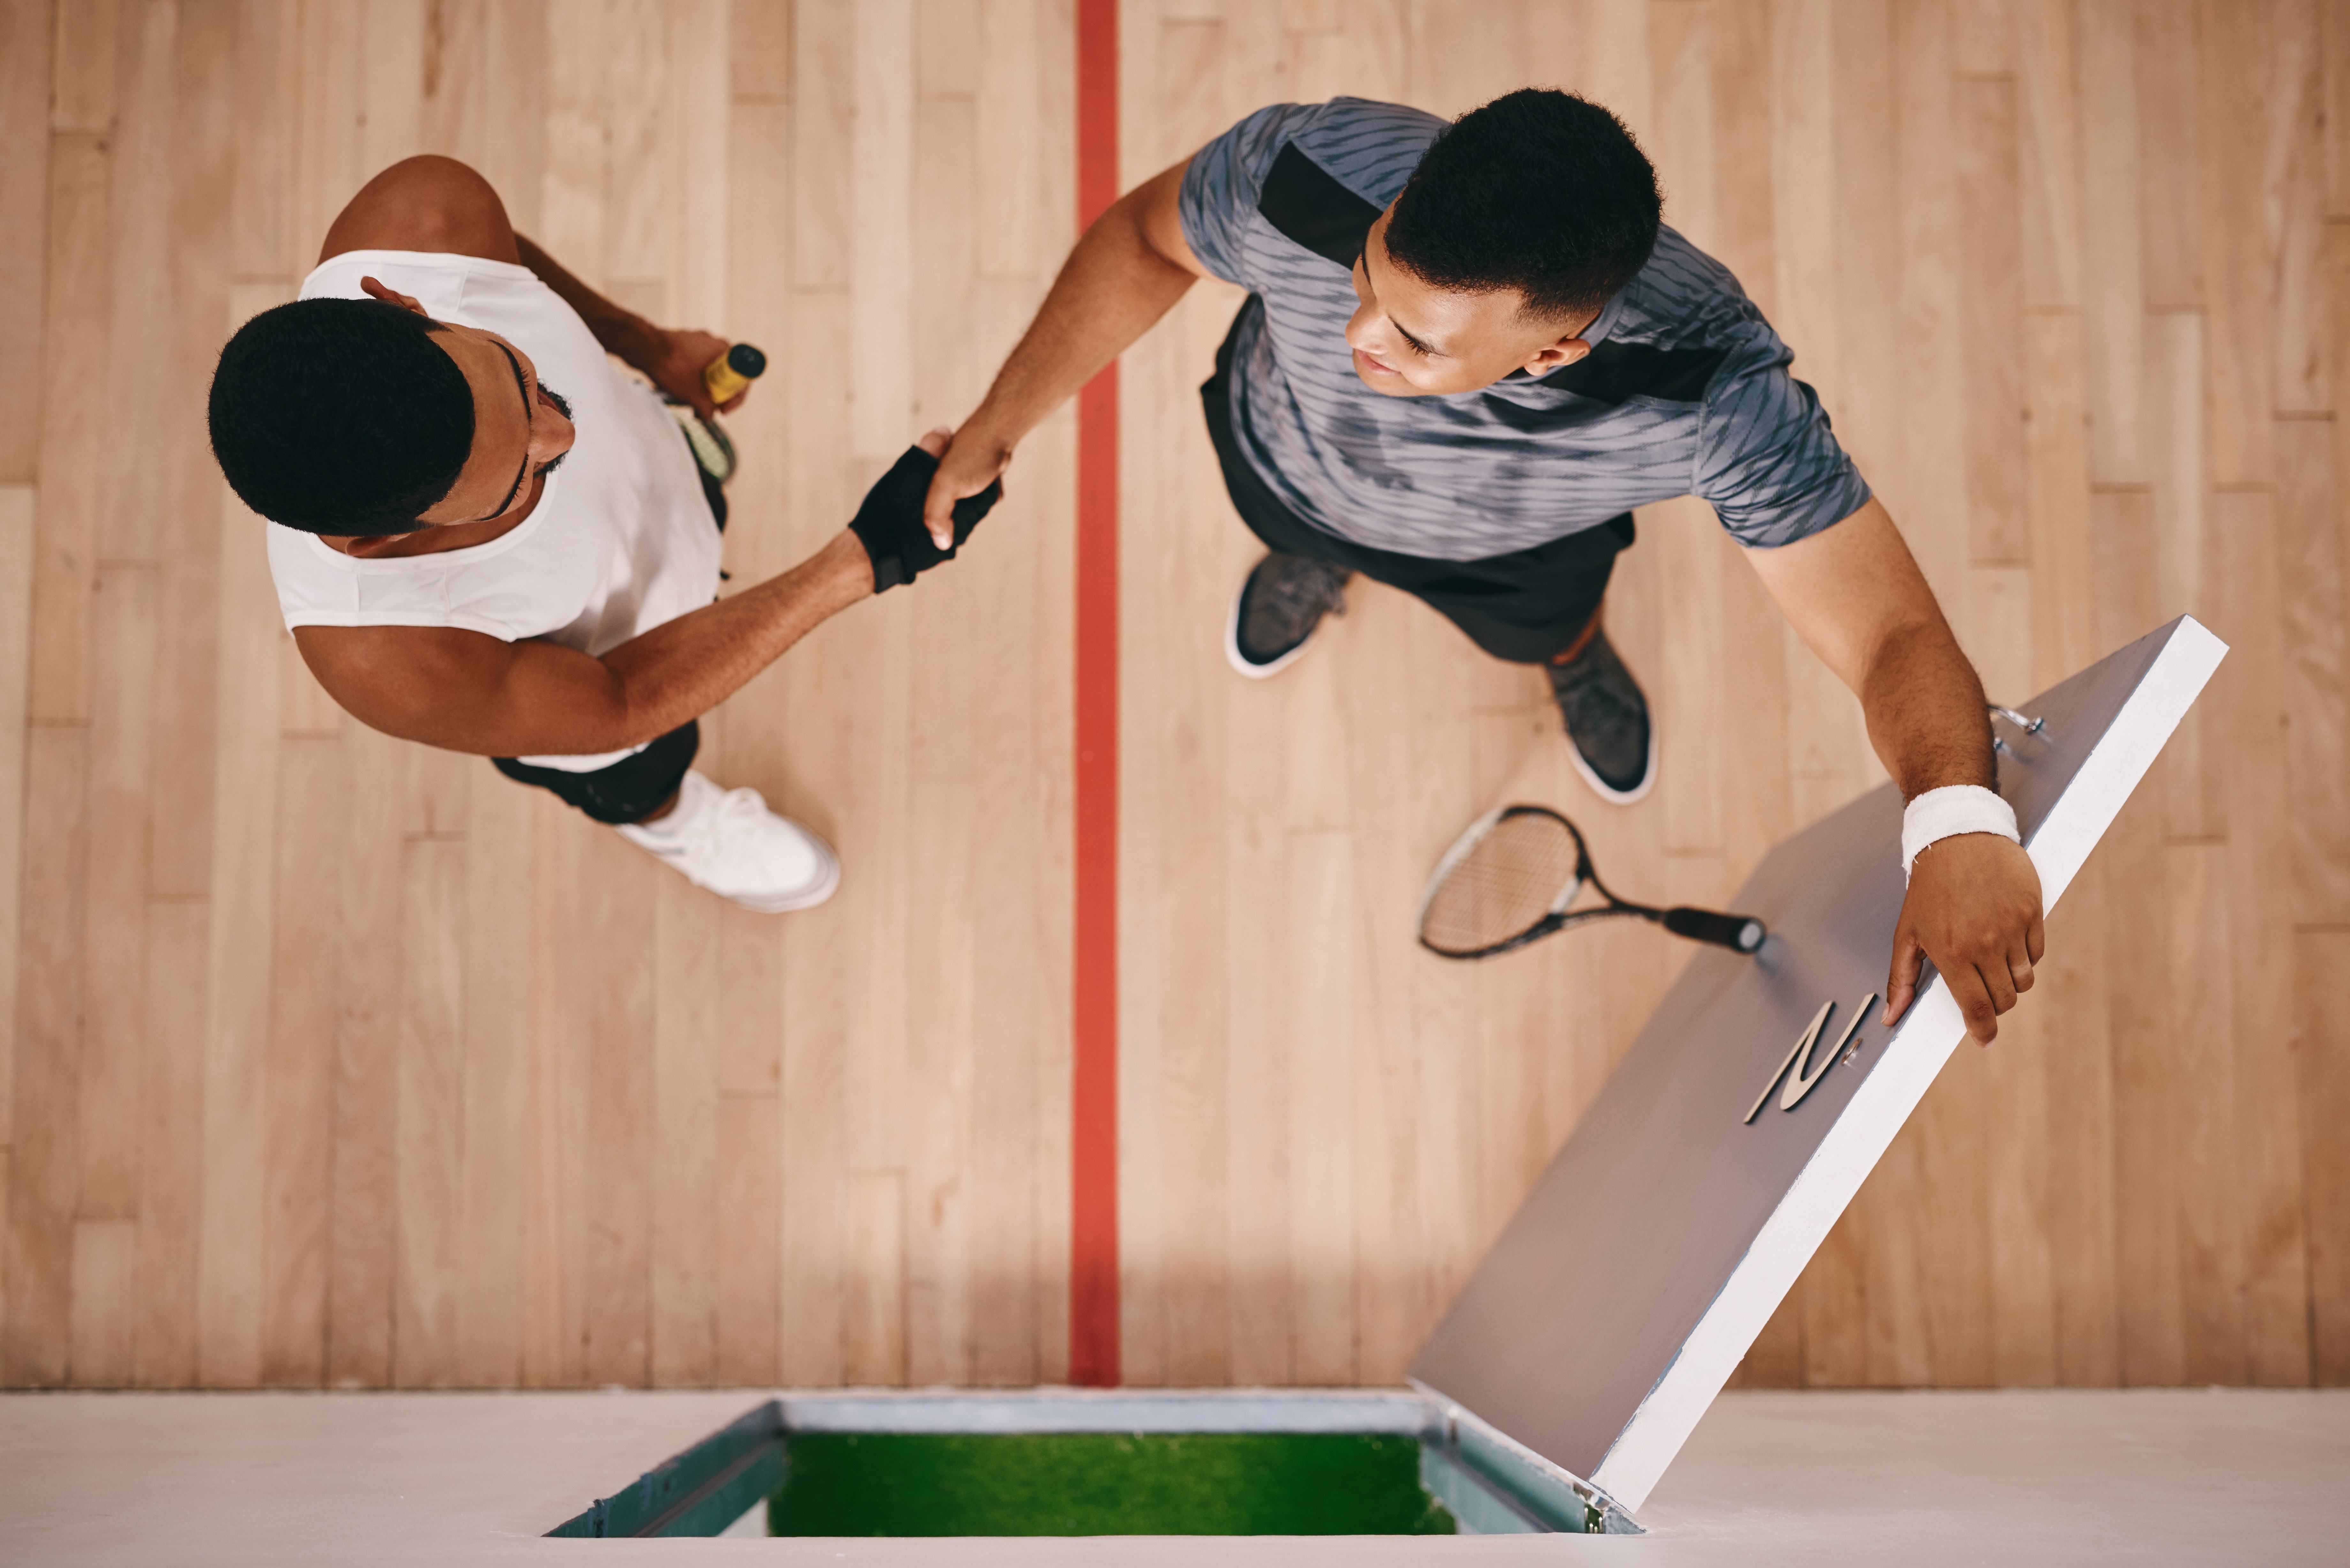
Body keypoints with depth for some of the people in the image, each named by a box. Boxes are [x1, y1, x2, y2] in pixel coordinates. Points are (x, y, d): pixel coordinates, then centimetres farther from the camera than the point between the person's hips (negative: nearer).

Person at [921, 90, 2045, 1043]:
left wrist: (1958, 827, -69)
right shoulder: (1307, 175, -47)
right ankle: (1308, 560, 76)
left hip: (1519, 550, 0)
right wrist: (1000, 423, -16)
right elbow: (1146, 237, -23)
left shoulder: (1717, 396, -50)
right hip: (1287, 470, 1)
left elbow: (1898, 638, -48)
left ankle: (1576, 658, 73)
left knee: (1541, 629, 34)